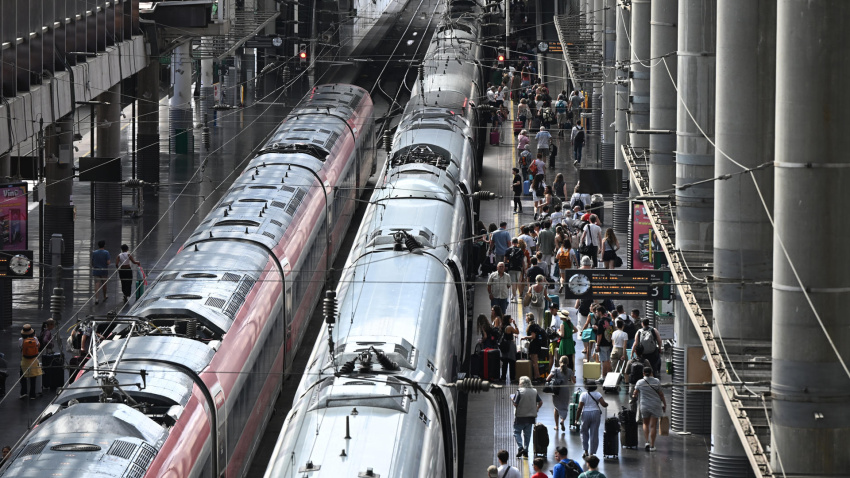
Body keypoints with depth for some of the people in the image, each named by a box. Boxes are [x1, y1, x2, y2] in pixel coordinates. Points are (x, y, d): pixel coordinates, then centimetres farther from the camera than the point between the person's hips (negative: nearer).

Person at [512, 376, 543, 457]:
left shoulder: (519, 391, -13)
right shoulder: (534, 392, 4)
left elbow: (515, 404, -15)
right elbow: (540, 402, 5)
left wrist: (512, 400, 5)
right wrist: (536, 409, 17)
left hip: (520, 416, -5)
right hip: (531, 416, 5)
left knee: (517, 432, 5)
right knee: (527, 434, 13)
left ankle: (521, 447, -13)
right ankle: (526, 451, 14)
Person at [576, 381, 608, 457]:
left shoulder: (583, 394, -4)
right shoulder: (597, 394, -4)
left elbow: (580, 408, -7)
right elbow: (604, 404, -13)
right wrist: (607, 403, 11)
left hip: (585, 414, 0)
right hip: (596, 413, 0)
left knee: (584, 432, 17)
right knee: (594, 434, 6)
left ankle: (586, 451, 8)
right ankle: (591, 453, 6)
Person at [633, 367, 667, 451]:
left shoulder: (640, 382, -3)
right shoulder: (656, 381, -7)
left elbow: (635, 394, 12)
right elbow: (661, 394, -5)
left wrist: (633, 397, 36)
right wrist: (665, 404, 6)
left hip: (644, 406, 1)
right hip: (655, 406, -1)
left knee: (646, 424, 20)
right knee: (653, 425, 4)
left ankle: (647, 441, 3)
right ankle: (652, 445, 5)